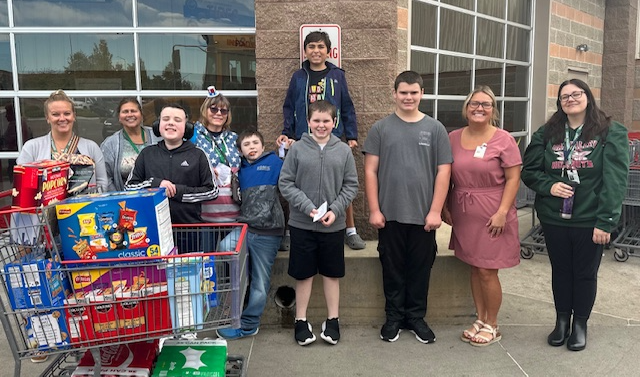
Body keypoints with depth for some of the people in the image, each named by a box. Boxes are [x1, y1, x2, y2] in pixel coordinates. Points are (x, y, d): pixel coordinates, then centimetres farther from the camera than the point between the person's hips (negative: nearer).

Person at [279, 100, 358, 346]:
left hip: (334, 225, 1)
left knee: (332, 274, 13)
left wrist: (335, 210, -11)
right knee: (303, 274, 9)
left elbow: (351, 186, 2)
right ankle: (301, 321, 25)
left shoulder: (343, 151, 0)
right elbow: (285, 183, -4)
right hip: (301, 224, -1)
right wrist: (308, 207, -14)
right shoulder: (297, 149, -3)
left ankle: (332, 320, 28)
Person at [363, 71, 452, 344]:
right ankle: (394, 317, 26)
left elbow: (443, 172, 2)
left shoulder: (435, 129, 4)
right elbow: (370, 171, 1)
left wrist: (435, 211, -5)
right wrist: (374, 210, -5)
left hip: (423, 216, 1)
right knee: (392, 269, 10)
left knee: (420, 269, 11)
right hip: (389, 215, 0)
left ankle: (416, 317, 28)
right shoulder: (381, 129, 3)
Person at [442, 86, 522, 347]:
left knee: (487, 272, 0)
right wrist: (444, 207, 7)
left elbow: (513, 178, -8)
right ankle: (480, 319, 29)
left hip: (492, 216, -4)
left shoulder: (503, 139, -6)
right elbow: (445, 176, 11)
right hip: (463, 215, 4)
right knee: (474, 268, 14)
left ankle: (492, 326, 20)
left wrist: (502, 212, -15)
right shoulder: (454, 138, 6)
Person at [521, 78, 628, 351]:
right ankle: (562, 321, 33)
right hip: (553, 218, 3)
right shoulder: (547, 134, 3)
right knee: (560, 270, 16)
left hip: (589, 221, -2)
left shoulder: (612, 133, -6)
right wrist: (549, 186, -15)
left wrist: (606, 221, -18)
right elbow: (529, 170, 5)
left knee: (585, 273, 12)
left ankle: (580, 324, 31)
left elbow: (615, 180, -12)